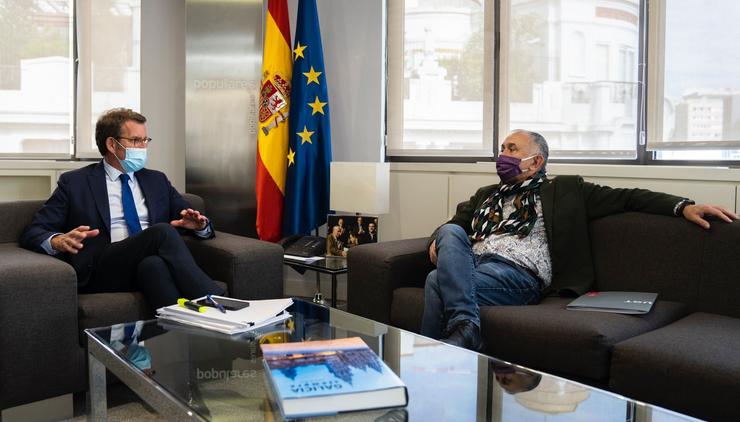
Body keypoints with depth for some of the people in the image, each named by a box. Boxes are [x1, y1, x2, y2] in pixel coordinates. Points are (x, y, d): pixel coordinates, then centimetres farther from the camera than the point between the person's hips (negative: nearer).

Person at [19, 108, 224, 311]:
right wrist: (58, 241, -17)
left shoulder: (157, 180, 25)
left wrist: (199, 224, -1)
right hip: (102, 270, -3)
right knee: (162, 231, -31)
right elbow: (32, 233, 8)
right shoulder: (74, 182, 14)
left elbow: (200, 224, 25)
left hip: (150, 266, 3)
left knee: (154, 264, -36)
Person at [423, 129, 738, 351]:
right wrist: (438, 241, 4)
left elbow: (625, 197, 10)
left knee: (439, 281, -29)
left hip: (518, 272, -5)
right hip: (468, 263, 5)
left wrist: (682, 205, -4)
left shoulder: (564, 190, 16)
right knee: (451, 232, -30)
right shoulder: (486, 195, 30)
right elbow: (455, 224, 30)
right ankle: (465, 325, -39)